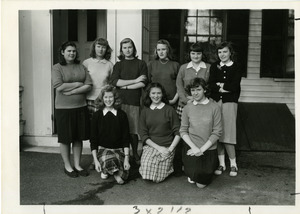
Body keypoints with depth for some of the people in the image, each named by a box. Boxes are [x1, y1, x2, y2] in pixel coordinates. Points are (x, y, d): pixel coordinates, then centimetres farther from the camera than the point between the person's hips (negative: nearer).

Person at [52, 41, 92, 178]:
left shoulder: (81, 67, 9)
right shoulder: (57, 68, -3)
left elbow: (89, 86, -1)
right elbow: (59, 87, -17)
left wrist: (71, 91, -13)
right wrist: (78, 84, -11)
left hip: (81, 107, 4)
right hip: (63, 108, -4)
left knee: (78, 138, 10)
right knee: (66, 139, 5)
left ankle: (77, 165, 22)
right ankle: (67, 166, 20)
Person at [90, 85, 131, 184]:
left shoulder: (122, 115, 2)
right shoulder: (97, 115, 1)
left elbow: (126, 138, 2)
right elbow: (93, 140, 2)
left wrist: (126, 158, -9)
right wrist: (95, 160, -8)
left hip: (119, 150, 1)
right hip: (102, 149, -1)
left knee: (123, 176, -22)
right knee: (107, 160, -37)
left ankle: (106, 170, 11)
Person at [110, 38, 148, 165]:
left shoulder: (141, 64, 11)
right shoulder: (118, 65, 14)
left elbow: (143, 83, -1)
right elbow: (114, 81, -2)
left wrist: (125, 86, -5)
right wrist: (135, 80, -6)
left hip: (134, 102, -1)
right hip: (120, 101, 1)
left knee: (133, 131, 1)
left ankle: (135, 155, 16)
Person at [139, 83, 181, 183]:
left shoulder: (169, 110, 1)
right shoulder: (145, 111, 7)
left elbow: (178, 132, -1)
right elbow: (143, 134, 2)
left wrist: (170, 149, -12)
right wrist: (158, 147, -9)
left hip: (167, 147, -2)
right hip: (150, 145, 2)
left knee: (159, 177, -14)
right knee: (146, 171, -19)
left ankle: (169, 165, 17)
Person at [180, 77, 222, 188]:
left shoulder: (214, 107, -6)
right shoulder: (187, 108, 1)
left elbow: (217, 132, -6)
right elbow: (183, 131, 1)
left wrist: (202, 149, -11)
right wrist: (194, 147, -13)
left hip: (208, 149, -1)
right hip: (191, 148, 1)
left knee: (201, 184, -1)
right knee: (192, 179, -11)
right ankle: (192, 174, 25)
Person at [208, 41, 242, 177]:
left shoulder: (235, 68, 5)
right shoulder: (214, 67, 12)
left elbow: (234, 86, -8)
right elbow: (210, 84, -1)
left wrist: (219, 85, -2)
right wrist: (226, 88, -11)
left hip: (229, 103, -2)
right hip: (215, 102, 3)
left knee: (227, 134, -6)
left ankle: (233, 164, 8)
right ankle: (221, 164, 13)